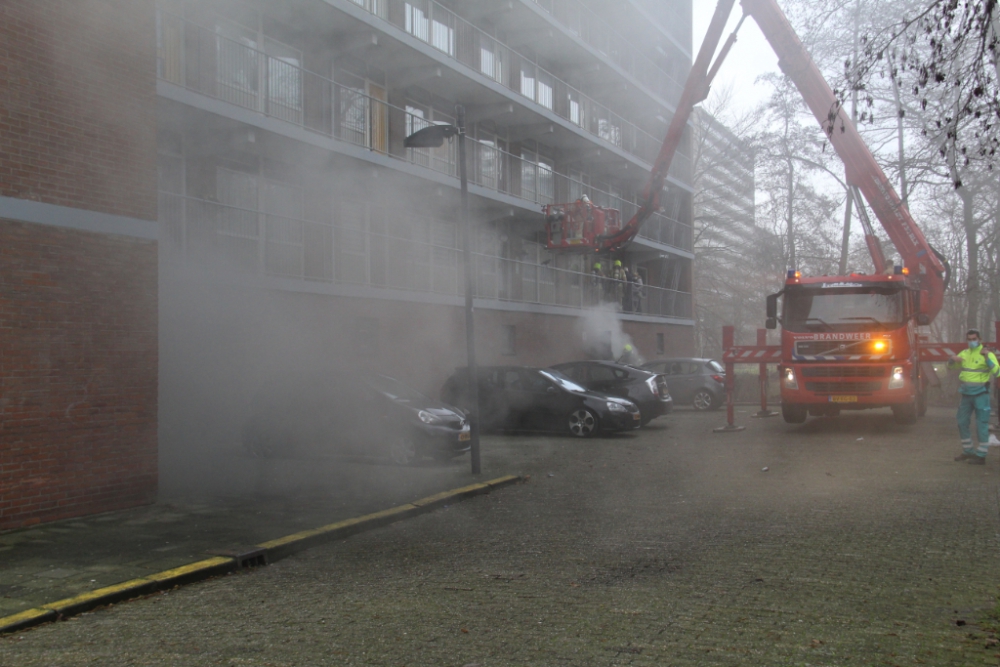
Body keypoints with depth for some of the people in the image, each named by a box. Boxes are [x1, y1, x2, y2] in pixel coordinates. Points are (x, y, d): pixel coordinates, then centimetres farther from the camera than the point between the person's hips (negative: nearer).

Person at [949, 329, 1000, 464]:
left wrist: (987, 358, -30)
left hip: (981, 394, -6)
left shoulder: (987, 354, -7)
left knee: (981, 425, -4)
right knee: (962, 423, 11)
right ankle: (968, 452, 25)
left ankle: (981, 455, 2)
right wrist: (953, 359, -3)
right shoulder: (964, 354, 9)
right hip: (966, 395, 6)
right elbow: (950, 366, 20)